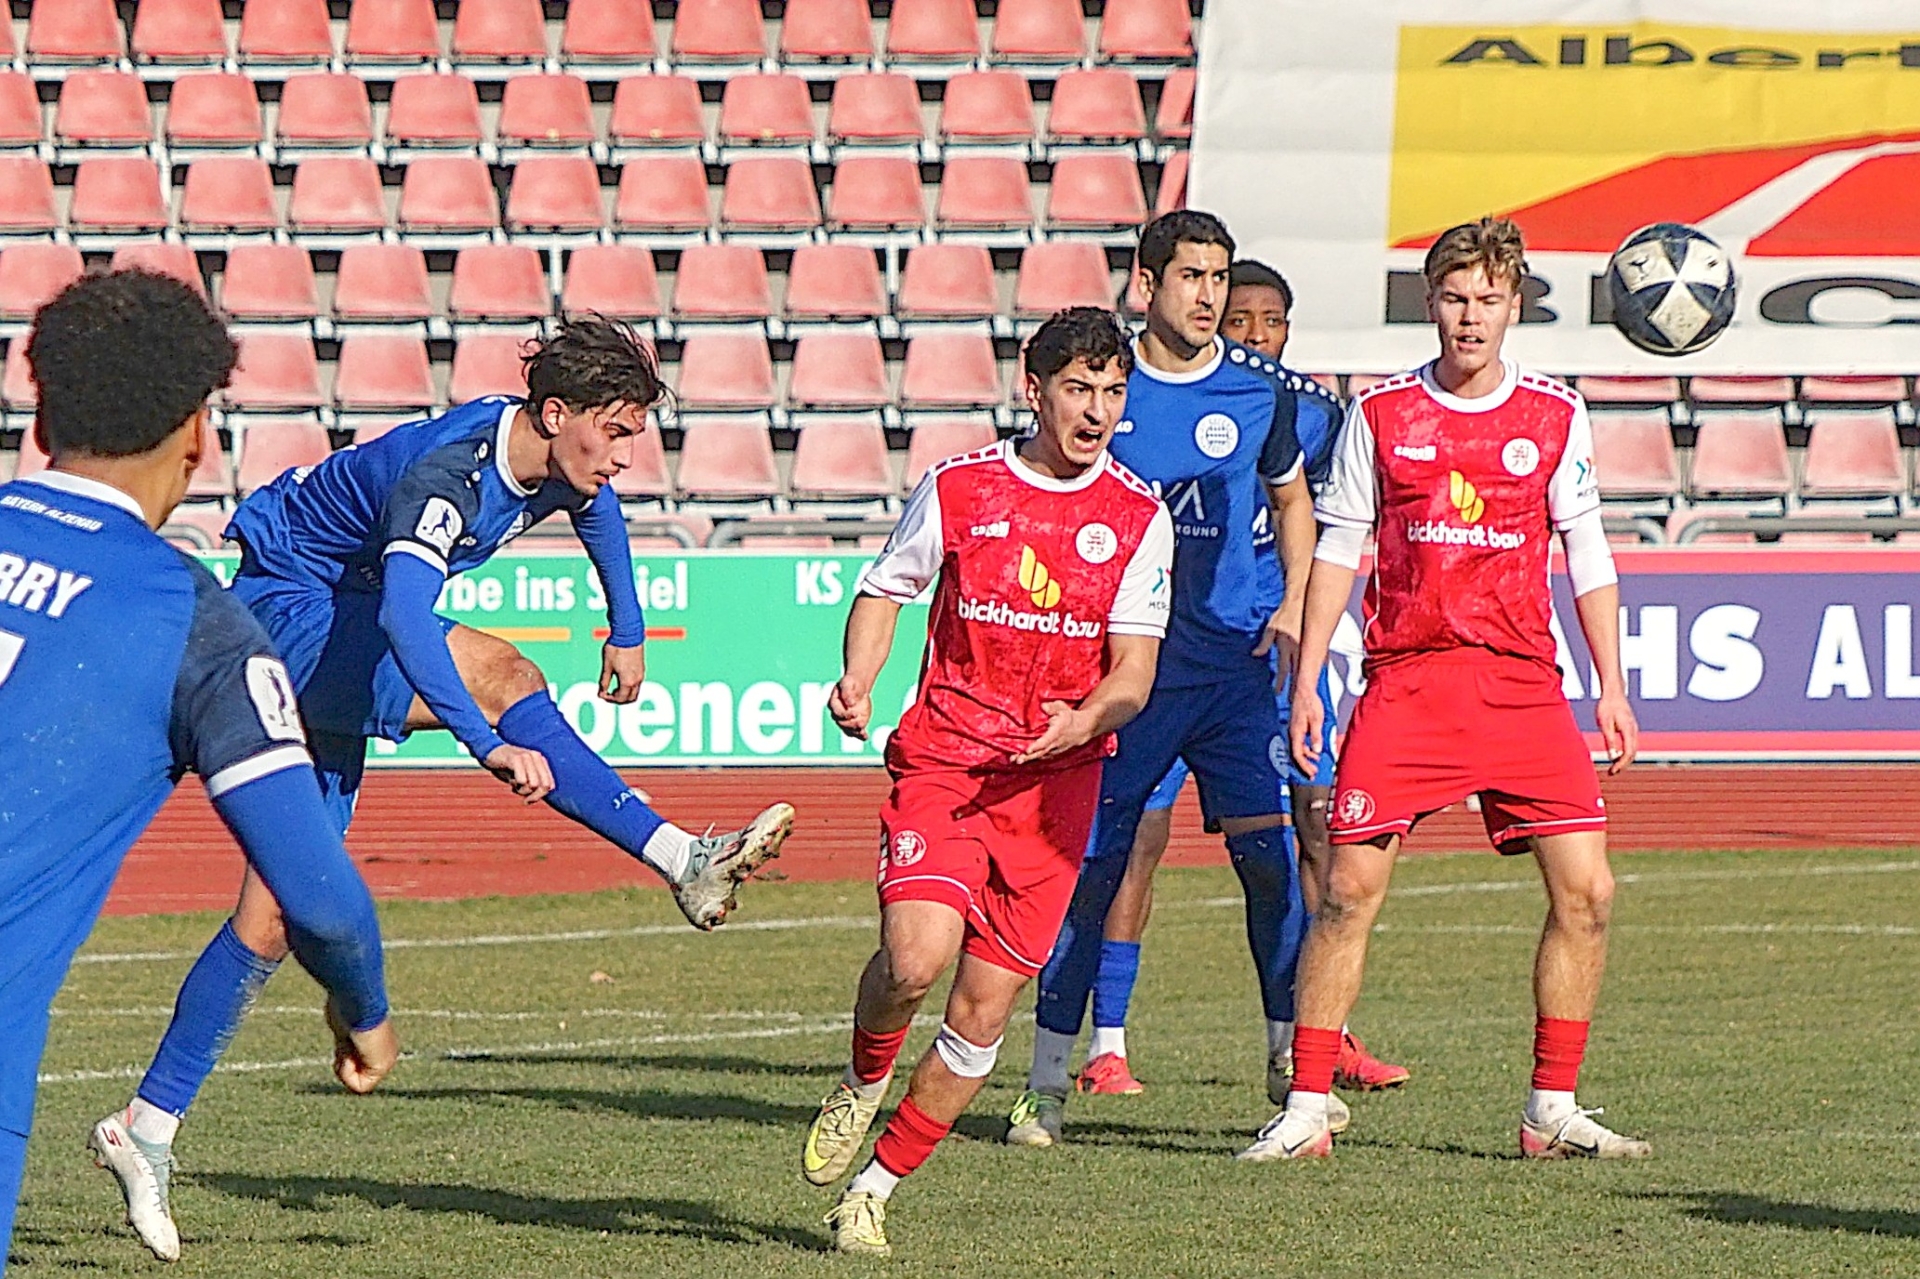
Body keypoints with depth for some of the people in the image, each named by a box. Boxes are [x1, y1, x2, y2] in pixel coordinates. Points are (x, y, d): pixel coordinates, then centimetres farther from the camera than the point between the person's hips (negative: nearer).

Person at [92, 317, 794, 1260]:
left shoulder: (557, 466, -2)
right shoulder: (450, 473, -29)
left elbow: (597, 509, 25)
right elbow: (403, 616, -45)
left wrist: (627, 632, 32)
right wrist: (489, 746, -53)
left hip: (334, 646, 9)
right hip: (288, 608, -9)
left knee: (277, 912, 5)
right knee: (498, 675, -29)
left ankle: (151, 1123, 8)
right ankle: (682, 861, -33)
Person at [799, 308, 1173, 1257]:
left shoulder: (1139, 519, 2)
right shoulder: (957, 487, 0)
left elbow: (1133, 673, 0)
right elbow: (885, 590, 12)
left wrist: (1086, 719, -22)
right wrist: (856, 682, -7)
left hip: (1053, 785, 2)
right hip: (941, 761, -2)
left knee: (983, 1012, 0)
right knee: (915, 956, -24)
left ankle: (873, 1192, 17)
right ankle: (862, 1084, 9)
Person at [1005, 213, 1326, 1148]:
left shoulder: (1260, 391, 5)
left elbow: (1291, 501, 20)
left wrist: (1291, 608, 7)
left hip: (1233, 661, 1)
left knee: (1269, 851, -8)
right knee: (1089, 864, -2)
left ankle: (1293, 1060, 4)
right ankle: (1047, 1082, 7)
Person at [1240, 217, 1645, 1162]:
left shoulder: (1556, 415, 7)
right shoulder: (1381, 413, 4)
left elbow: (1586, 551, 12)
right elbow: (1337, 549, 9)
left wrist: (1611, 685, 7)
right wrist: (1306, 682, 4)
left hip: (1523, 684, 1)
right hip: (1404, 683, -1)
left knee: (1586, 889, -7)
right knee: (1350, 888, -8)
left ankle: (1552, 1111, 5)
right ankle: (1305, 1110, 0)